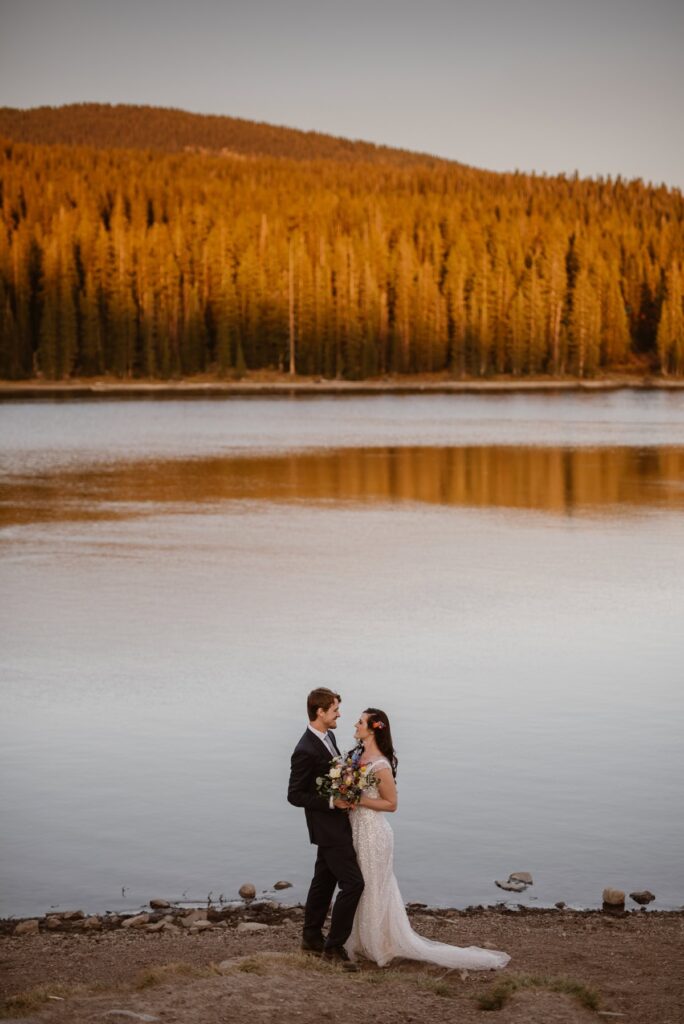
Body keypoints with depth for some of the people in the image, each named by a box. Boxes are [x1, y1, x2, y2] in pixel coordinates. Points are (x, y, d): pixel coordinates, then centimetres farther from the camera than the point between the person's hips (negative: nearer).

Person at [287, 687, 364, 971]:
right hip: (327, 827, -9)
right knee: (353, 883, -11)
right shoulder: (305, 751, -23)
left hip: (336, 823, 9)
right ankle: (334, 947, -2)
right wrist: (331, 802, -24)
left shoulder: (327, 737, 6)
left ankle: (312, 937, 32)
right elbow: (295, 795, -19)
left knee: (324, 880, 19)